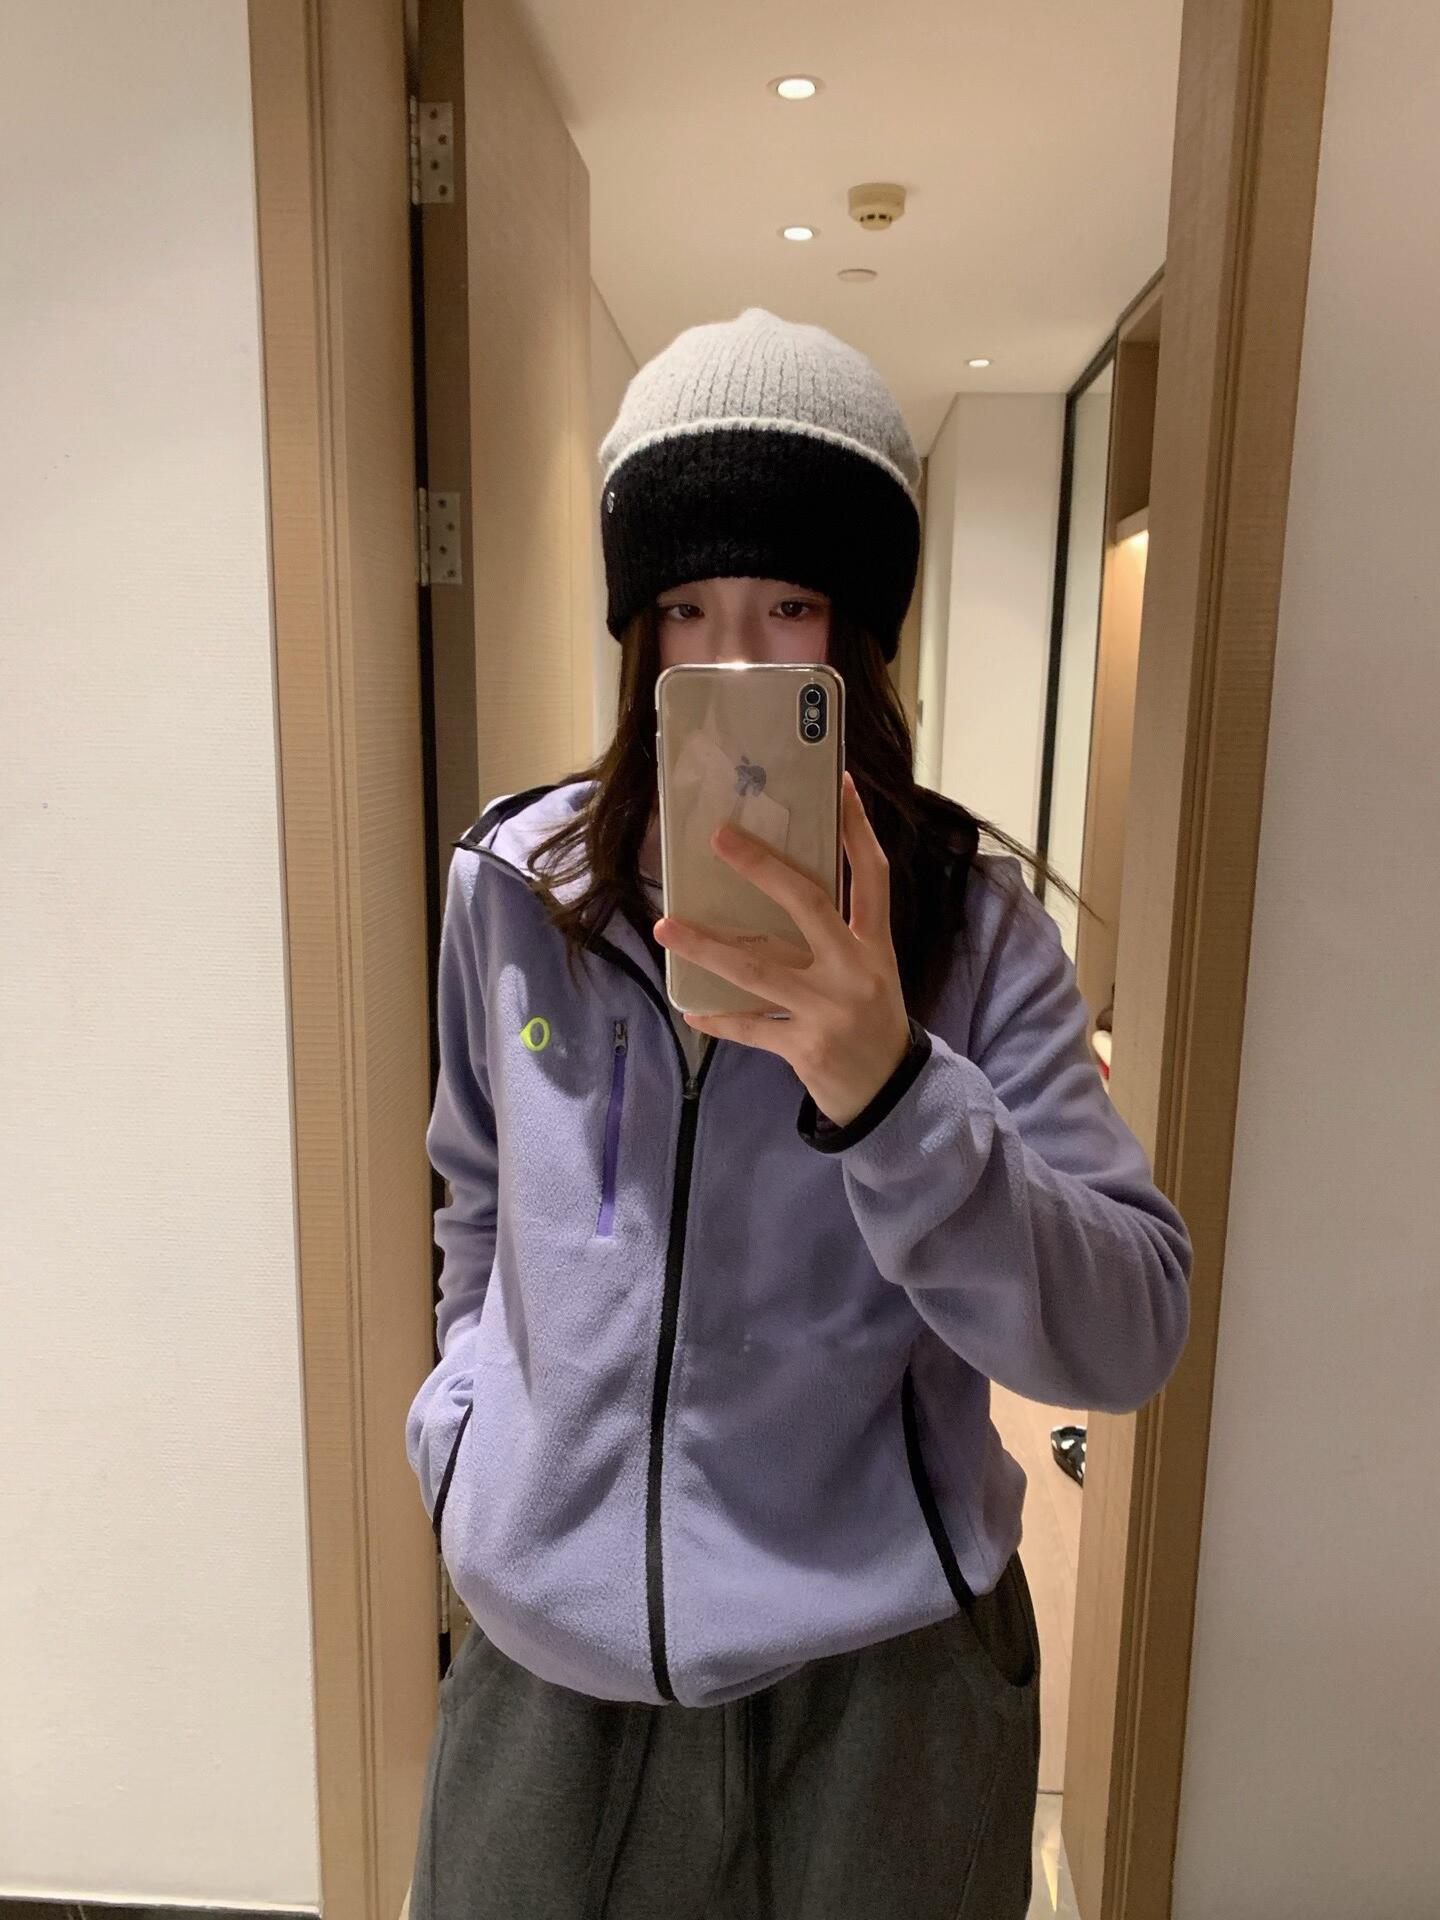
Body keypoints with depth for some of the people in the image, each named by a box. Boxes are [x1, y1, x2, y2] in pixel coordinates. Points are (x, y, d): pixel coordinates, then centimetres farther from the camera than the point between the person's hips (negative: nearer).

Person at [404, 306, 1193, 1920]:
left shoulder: (971, 921, -12)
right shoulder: (511, 885, -4)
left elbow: (1127, 1338, -19)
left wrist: (886, 1091, -33)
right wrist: (459, 1416, 4)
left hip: (877, 1683, -1)